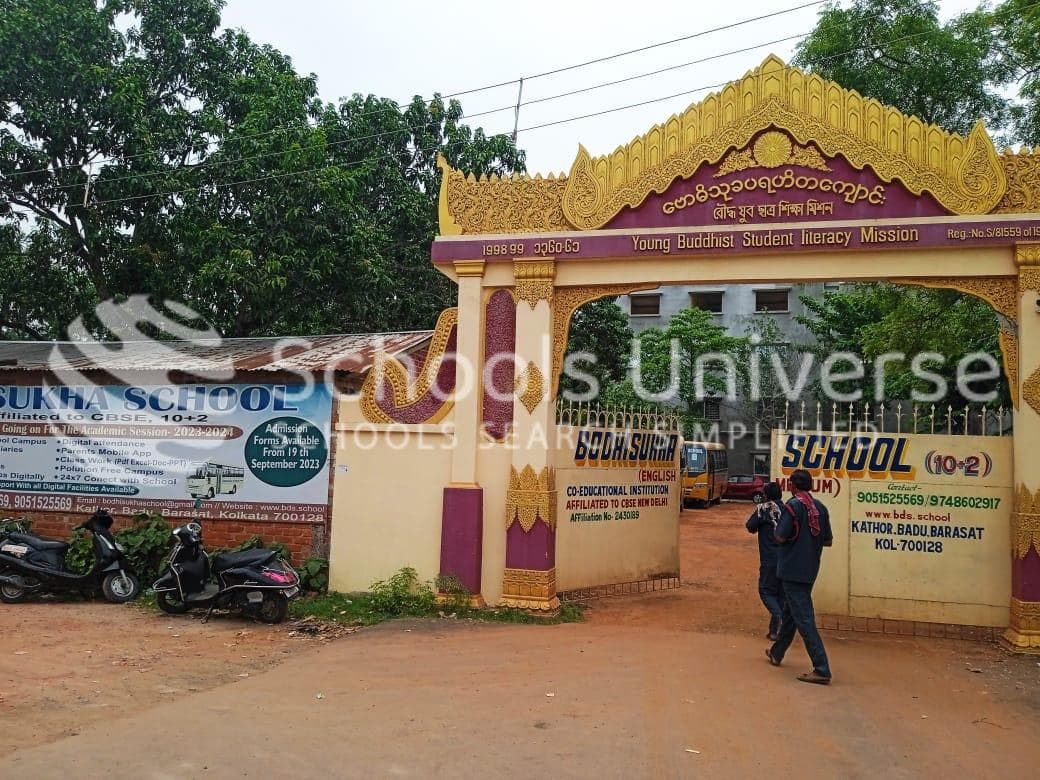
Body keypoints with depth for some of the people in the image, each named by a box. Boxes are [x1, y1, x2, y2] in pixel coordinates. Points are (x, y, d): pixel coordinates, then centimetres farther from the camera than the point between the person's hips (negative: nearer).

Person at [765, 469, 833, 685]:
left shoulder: (793, 506, -14)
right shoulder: (820, 508, 4)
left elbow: (780, 537, -16)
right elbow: (828, 541, 9)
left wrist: (778, 527, 4)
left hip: (792, 570, -7)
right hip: (810, 570, 7)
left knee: (804, 619, -7)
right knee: (789, 612, 21)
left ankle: (821, 670, -11)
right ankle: (776, 653, 36)